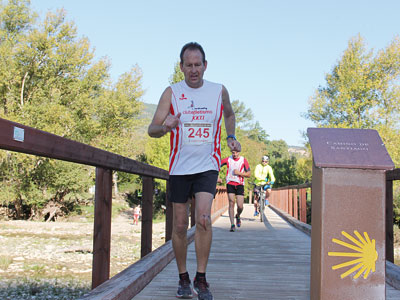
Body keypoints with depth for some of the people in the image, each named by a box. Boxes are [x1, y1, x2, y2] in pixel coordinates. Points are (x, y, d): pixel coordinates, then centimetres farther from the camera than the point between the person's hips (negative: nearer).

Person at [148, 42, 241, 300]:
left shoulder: (219, 91, 3)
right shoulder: (171, 93, 0)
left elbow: (229, 114, 25)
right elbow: (152, 130, -3)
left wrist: (231, 137, 8)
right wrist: (165, 126, -26)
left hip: (207, 165, 0)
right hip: (180, 167, 1)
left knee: (203, 218, -18)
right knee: (180, 225, 4)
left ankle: (201, 279, -5)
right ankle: (183, 279, 21)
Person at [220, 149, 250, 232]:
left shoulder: (244, 160, -1)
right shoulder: (228, 159, 0)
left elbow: (248, 174, 0)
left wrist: (239, 173, -14)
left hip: (240, 185, 0)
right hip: (230, 184, 0)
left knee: (240, 206, -5)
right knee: (231, 203, -8)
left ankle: (238, 216, 29)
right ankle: (232, 225, -4)